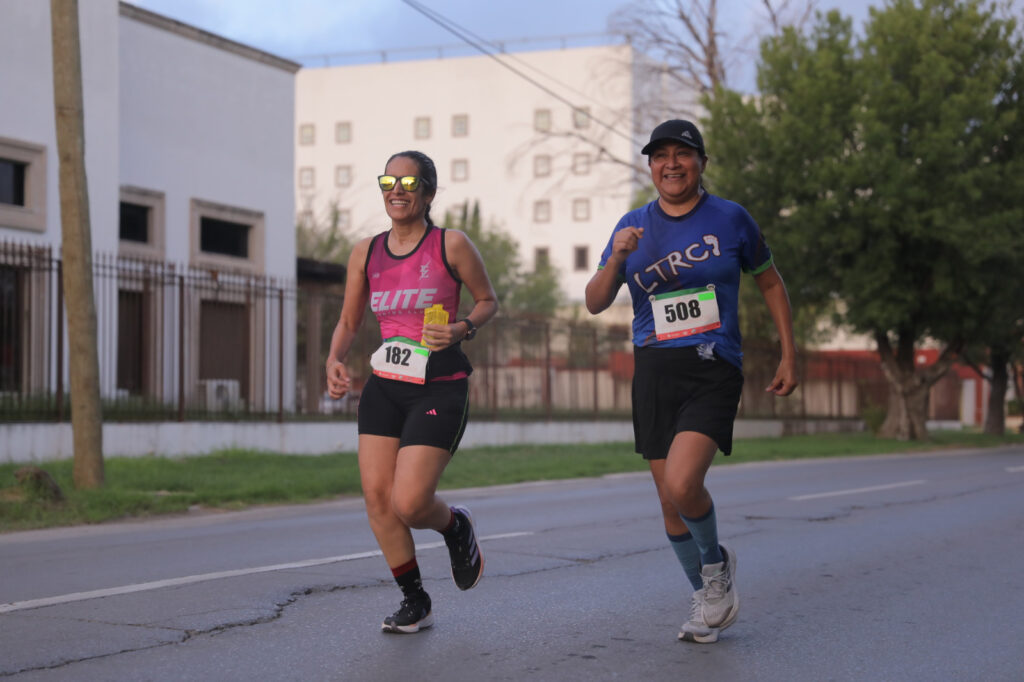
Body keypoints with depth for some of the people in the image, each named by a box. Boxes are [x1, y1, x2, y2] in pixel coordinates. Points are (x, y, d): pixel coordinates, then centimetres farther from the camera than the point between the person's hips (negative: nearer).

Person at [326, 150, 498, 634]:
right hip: (383, 388, 5)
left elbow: (488, 300, 7)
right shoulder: (366, 253, 7)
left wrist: (463, 330, -13)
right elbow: (348, 322, 15)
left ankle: (456, 526, 24)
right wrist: (335, 359, -5)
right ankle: (415, 601, 15)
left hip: (440, 389, -5)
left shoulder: (451, 245, -4)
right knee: (376, 495, -4)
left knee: (409, 503, -14)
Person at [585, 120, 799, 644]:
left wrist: (788, 357, 9)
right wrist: (615, 259, -14)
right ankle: (707, 598, 29)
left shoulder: (730, 218, 2)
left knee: (682, 486, -22)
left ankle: (717, 562, 9)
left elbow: (770, 283, 13)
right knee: (670, 503, 7)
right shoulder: (634, 226, 8)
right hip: (653, 372, 4)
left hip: (713, 370, -4)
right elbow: (595, 304, 5)